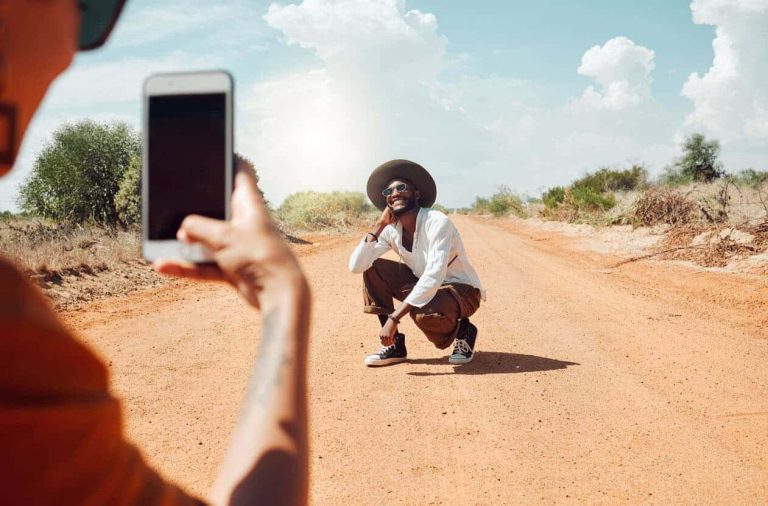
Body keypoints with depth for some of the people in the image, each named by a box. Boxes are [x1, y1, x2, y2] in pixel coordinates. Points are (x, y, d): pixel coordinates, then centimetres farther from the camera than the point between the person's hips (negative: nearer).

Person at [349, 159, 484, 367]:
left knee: (423, 313, -38)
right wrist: (379, 226, -19)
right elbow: (355, 266, -14)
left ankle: (463, 331, -2)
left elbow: (434, 276, -36)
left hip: (461, 291, -6)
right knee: (373, 269, -8)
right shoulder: (391, 230, -6)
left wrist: (394, 317, -39)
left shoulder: (437, 223, -25)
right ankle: (394, 345, -2)